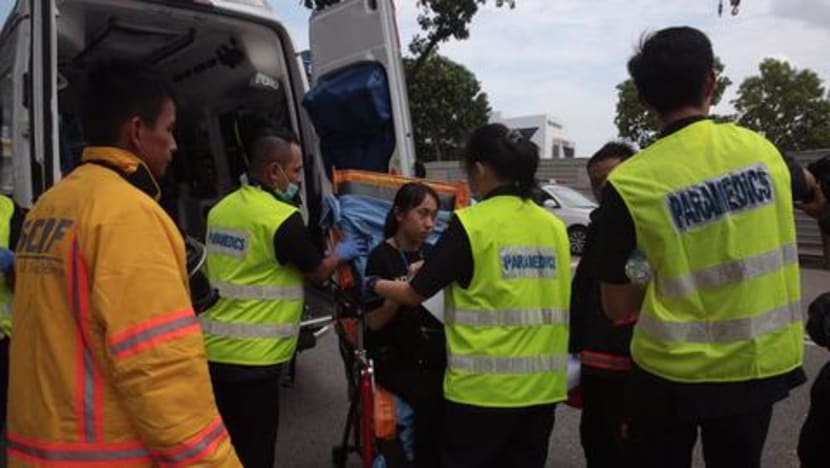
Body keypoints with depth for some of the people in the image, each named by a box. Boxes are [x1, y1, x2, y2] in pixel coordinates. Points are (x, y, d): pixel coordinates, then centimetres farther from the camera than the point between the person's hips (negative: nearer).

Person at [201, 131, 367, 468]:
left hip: (214, 349, 8)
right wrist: (341, 254, 15)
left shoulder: (221, 209, 6)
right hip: (252, 355, -7)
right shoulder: (281, 217, -17)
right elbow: (317, 271, -5)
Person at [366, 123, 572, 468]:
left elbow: (415, 295, -6)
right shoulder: (555, 226, 4)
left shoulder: (471, 223, -12)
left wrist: (375, 285, 13)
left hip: (484, 385, -5)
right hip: (543, 385, 5)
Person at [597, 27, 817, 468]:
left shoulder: (628, 183, -16)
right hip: (761, 363, 4)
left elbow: (617, 307, -8)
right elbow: (807, 187, 23)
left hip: (673, 371, -3)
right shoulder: (757, 146, -4)